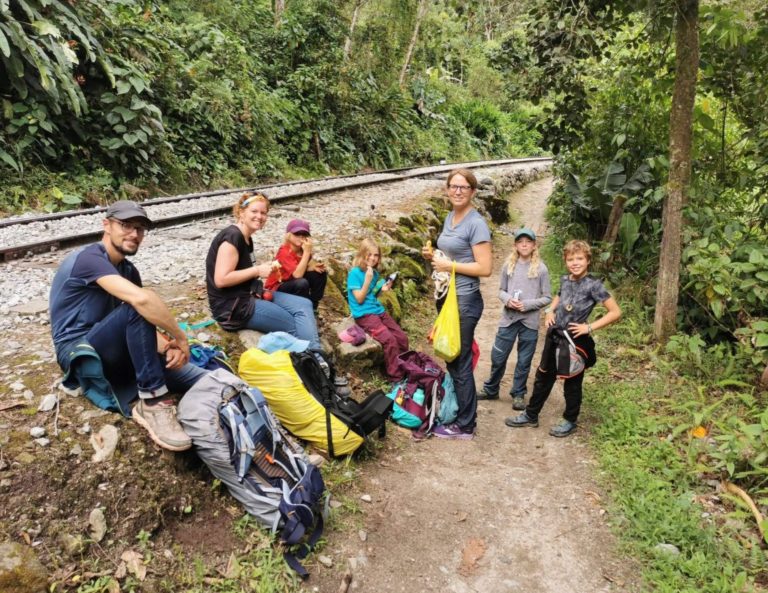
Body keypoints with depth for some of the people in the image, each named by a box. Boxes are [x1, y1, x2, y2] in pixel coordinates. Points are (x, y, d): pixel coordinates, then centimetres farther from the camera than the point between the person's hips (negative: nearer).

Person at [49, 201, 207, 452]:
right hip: (79, 354, -6)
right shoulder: (89, 258, -18)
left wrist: (168, 348, -18)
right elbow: (141, 299, -36)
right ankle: (153, 403, -31)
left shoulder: (128, 270, 9)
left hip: (114, 354, 6)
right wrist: (180, 337, -25)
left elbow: (145, 328, 3)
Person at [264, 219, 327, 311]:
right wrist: (307, 252, -33)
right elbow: (297, 274, -33)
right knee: (302, 283, -34)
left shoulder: (303, 249, -2)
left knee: (320, 273, -5)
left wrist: (313, 267, -24)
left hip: (294, 285, 8)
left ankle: (312, 308, -1)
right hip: (276, 289, -8)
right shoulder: (284, 251, -24)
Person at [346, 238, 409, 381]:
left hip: (378, 310, 8)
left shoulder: (375, 272, 11)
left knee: (402, 337, -3)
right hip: (364, 314, -8)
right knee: (389, 340, -24)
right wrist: (368, 280, -20)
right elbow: (359, 299, -13)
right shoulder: (355, 273, -10)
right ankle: (396, 377, -15)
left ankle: (405, 370, 10)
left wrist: (382, 289, 2)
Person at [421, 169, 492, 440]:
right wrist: (432, 256, 3)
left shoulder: (476, 223, -15)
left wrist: (448, 265, -18)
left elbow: (484, 268, -20)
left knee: (461, 363, 0)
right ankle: (457, 410, 32)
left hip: (464, 301, -9)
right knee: (450, 358, 17)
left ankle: (465, 426, 13)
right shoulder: (450, 217, 10)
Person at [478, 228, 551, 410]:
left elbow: (547, 298, -2)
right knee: (498, 357, 8)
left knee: (524, 361, 10)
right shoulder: (508, 265, 1)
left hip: (530, 321, -1)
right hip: (508, 318, 2)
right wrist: (507, 300, -13)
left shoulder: (541, 268, -5)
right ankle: (490, 390, 28)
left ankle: (518, 394, 27)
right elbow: (501, 290, 9)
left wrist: (527, 304, -15)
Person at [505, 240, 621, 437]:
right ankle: (531, 415, 29)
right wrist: (550, 311, 6)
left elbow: (615, 312, -15)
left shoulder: (593, 285, -15)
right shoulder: (564, 279, 3)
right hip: (554, 336, 6)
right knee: (543, 377, 15)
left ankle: (570, 421, 29)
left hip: (576, 340, -6)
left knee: (572, 383, 10)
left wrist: (590, 327, -19)